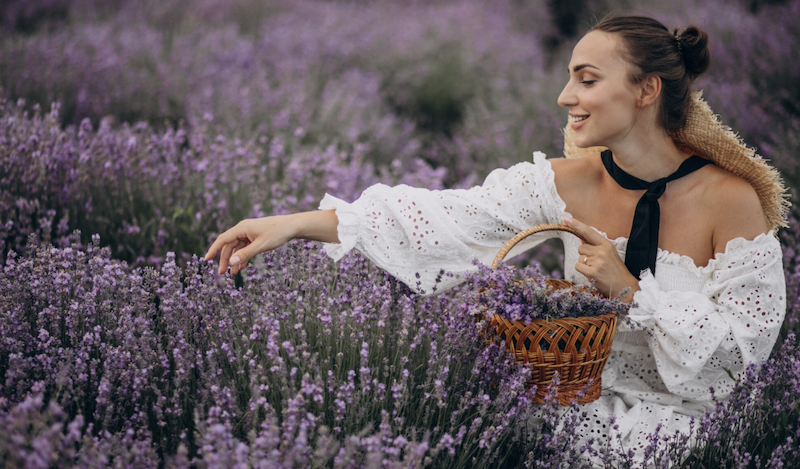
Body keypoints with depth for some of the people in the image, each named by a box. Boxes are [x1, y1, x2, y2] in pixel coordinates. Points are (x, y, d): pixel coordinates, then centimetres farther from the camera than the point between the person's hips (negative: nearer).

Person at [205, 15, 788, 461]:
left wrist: (630, 289, -22)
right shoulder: (567, 183, -6)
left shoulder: (731, 199, -16)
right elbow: (445, 219, -11)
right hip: (590, 409, 4)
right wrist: (295, 224, -17)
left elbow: (744, 345, -14)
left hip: (696, 424, -3)